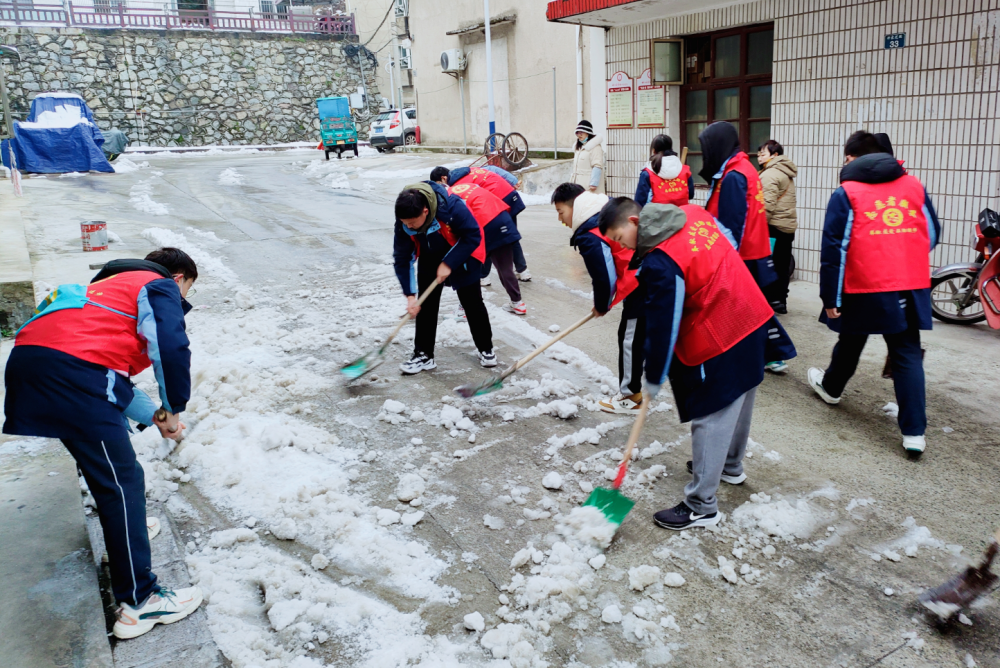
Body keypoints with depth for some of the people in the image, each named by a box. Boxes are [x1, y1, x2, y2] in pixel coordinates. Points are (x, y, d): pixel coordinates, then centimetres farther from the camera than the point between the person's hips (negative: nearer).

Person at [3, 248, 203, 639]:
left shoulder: (115, 286, 35)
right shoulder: (160, 287, 8)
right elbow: (171, 350, -11)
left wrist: (155, 415, 25)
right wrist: (173, 410, 3)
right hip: (71, 369, -10)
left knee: (109, 466, 29)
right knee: (122, 483, -5)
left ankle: (125, 533, 46)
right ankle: (139, 604, 0)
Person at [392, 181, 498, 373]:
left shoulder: (452, 206, -37)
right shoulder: (404, 221, -24)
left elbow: (473, 236, -25)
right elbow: (402, 259, -15)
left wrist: (449, 264, -27)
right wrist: (410, 295, -18)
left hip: (462, 254, -3)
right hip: (430, 258, 3)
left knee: (472, 302, 3)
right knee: (426, 304, -1)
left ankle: (486, 349, 20)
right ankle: (423, 355, 9)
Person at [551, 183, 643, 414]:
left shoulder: (589, 237, -17)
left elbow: (604, 278, -14)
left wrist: (601, 306, 6)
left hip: (641, 287, -10)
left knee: (630, 339, 4)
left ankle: (631, 397, 17)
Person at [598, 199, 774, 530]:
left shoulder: (658, 264, -24)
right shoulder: (693, 213, 1)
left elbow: (662, 328, -19)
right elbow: (730, 245, 16)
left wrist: (653, 381, -7)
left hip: (718, 343, -9)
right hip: (752, 318, 10)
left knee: (711, 419, 0)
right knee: (737, 404, 25)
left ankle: (701, 506, 11)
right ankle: (731, 466, 47)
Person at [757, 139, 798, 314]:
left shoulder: (770, 175, -13)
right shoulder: (786, 174, 18)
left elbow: (767, 206, -21)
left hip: (773, 227, -9)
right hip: (788, 226, 9)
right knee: (782, 266, 12)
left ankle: (771, 300, -2)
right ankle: (780, 301, 17)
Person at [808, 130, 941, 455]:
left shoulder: (846, 193, -6)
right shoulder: (914, 186, 7)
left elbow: (834, 249, -10)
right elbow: (932, 234, 16)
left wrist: (830, 298, -5)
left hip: (864, 289, -3)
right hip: (912, 287, 3)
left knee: (850, 344, 20)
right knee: (908, 355, 5)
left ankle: (830, 386, 46)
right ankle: (914, 432, 1)